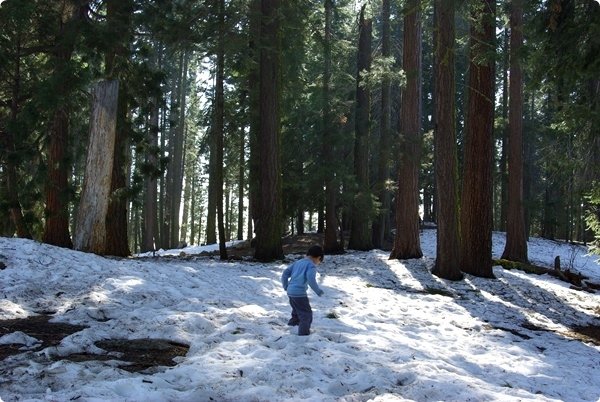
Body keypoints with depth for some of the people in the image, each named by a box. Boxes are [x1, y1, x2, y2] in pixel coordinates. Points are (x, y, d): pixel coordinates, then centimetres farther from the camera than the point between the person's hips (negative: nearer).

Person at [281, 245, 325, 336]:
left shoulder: (298, 262, 15)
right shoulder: (311, 265, -8)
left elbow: (285, 273, 14)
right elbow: (311, 279, -24)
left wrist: (285, 286, 24)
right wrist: (318, 291, -12)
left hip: (290, 292, 8)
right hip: (300, 293, -8)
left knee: (297, 312, 30)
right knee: (306, 315, 2)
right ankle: (304, 334, 1)